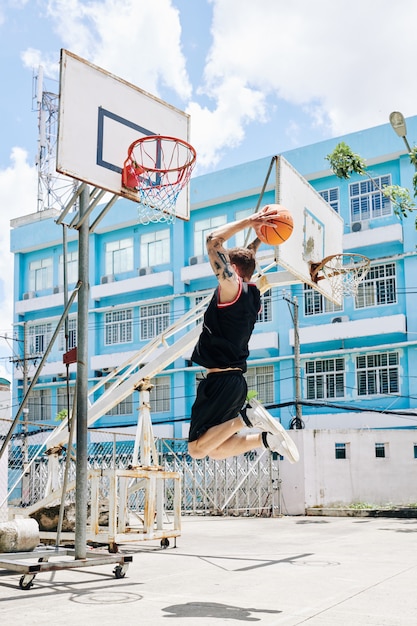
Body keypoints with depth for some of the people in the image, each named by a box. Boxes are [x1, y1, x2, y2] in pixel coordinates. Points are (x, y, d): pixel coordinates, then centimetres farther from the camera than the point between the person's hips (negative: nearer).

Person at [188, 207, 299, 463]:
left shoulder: (233, 287, -11)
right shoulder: (252, 295, 13)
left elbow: (213, 241, -15)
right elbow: (245, 259, 33)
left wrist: (248, 221, -7)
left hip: (221, 380, -9)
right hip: (236, 381, 9)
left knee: (197, 448, -8)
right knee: (216, 451, 15)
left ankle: (246, 417, -14)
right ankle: (266, 437, 1)